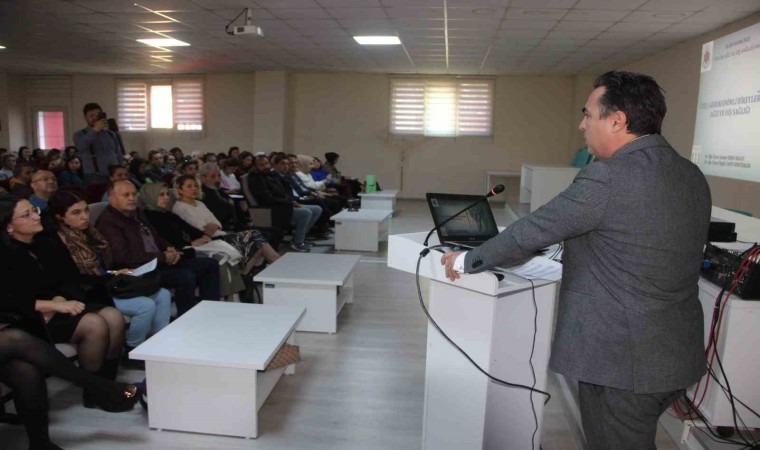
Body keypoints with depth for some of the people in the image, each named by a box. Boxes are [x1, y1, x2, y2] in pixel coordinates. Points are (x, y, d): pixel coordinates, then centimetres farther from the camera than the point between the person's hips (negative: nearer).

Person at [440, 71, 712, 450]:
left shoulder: (607, 178, -22)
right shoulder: (692, 175, 5)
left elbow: (530, 232, -17)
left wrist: (467, 260, -3)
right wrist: (576, 249, 23)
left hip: (621, 361, -8)